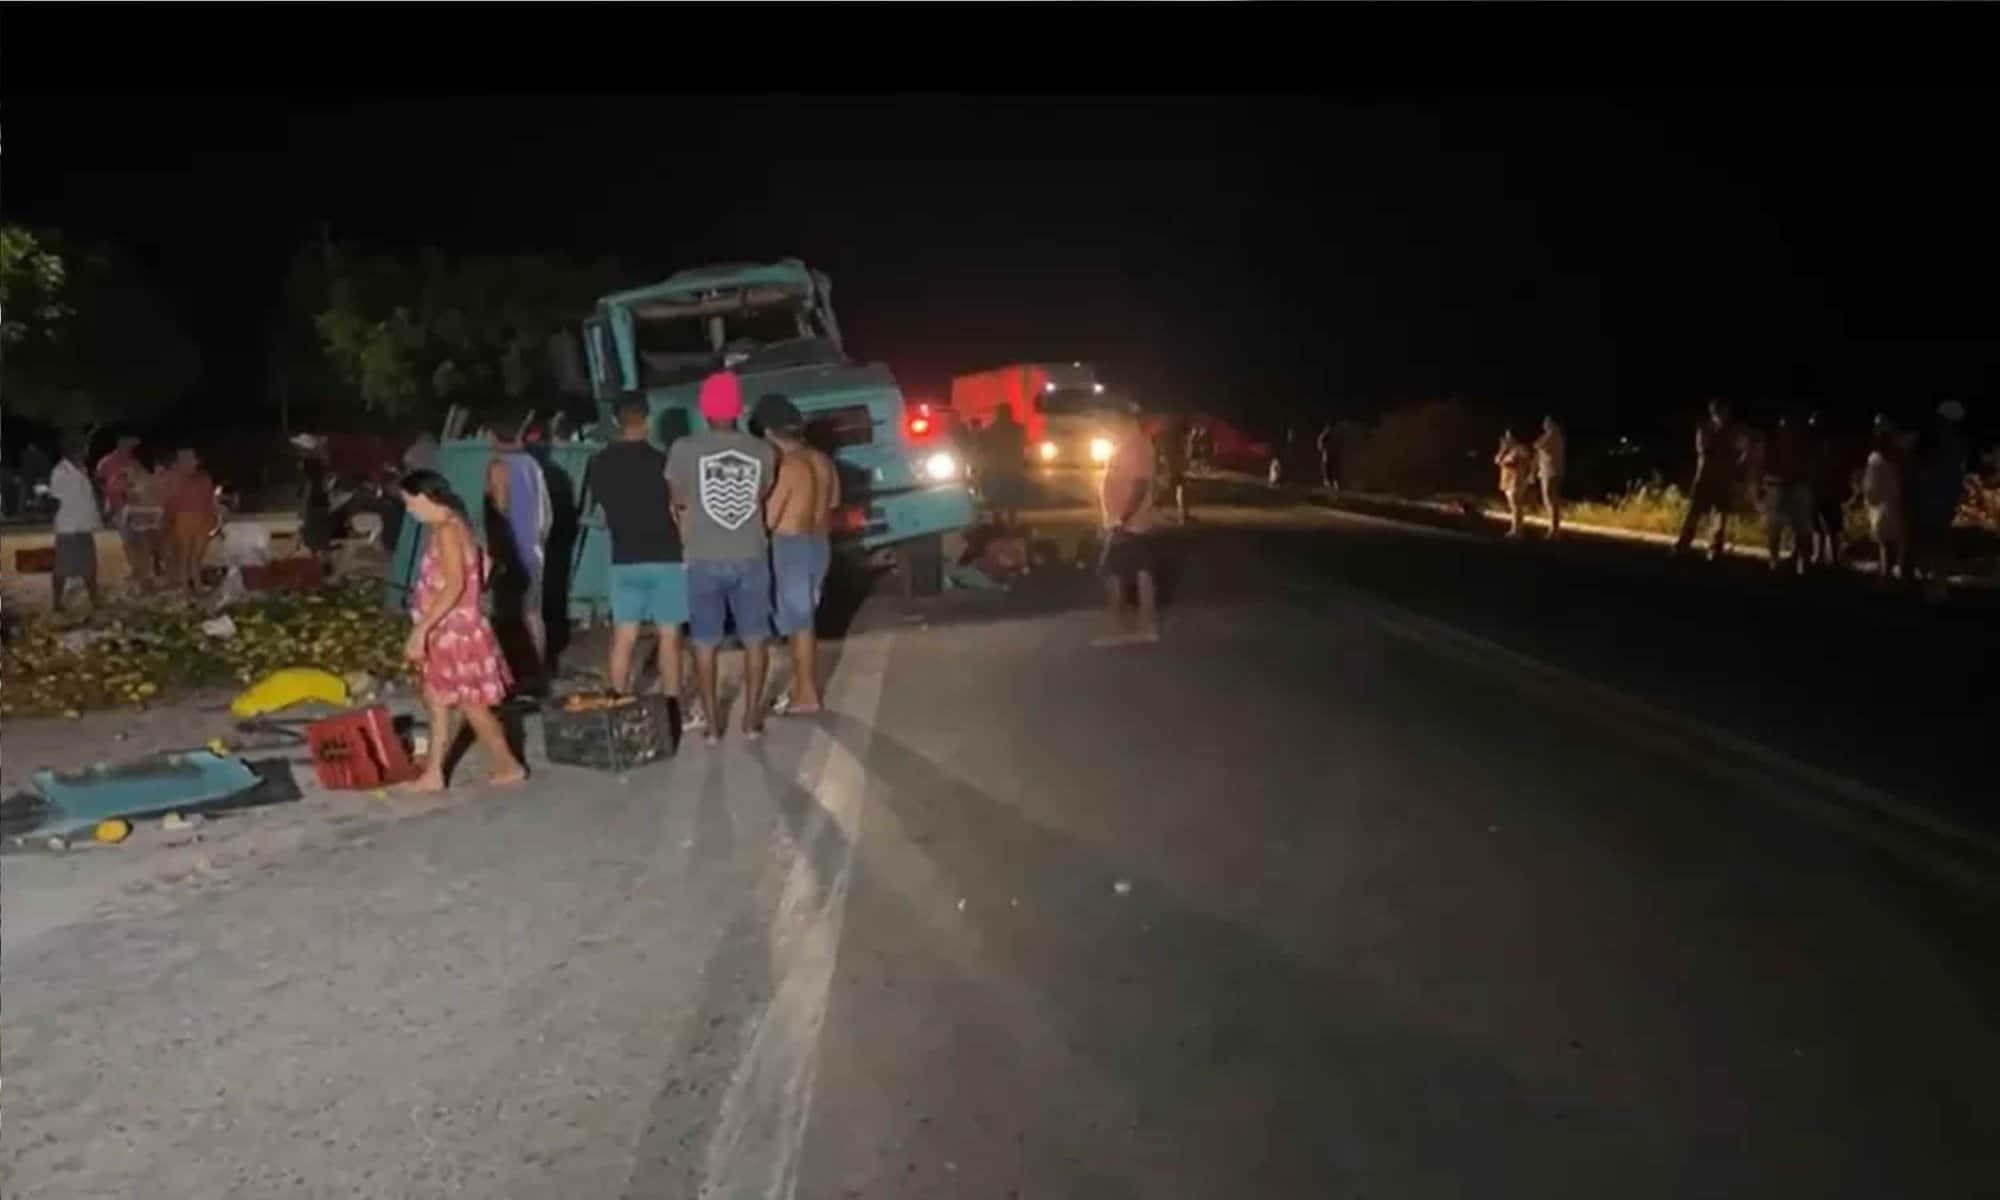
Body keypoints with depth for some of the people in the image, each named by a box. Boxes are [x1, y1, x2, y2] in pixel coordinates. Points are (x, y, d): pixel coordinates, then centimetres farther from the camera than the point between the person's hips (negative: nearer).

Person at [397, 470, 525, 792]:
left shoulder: (447, 530, -20)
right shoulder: (445, 527, 10)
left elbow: (453, 587, -26)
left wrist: (420, 630, -25)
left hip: (456, 631, -10)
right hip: (447, 631, 10)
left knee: (472, 705, 1)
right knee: (438, 701, 13)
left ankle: (509, 766, 14)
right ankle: (433, 774, 19)